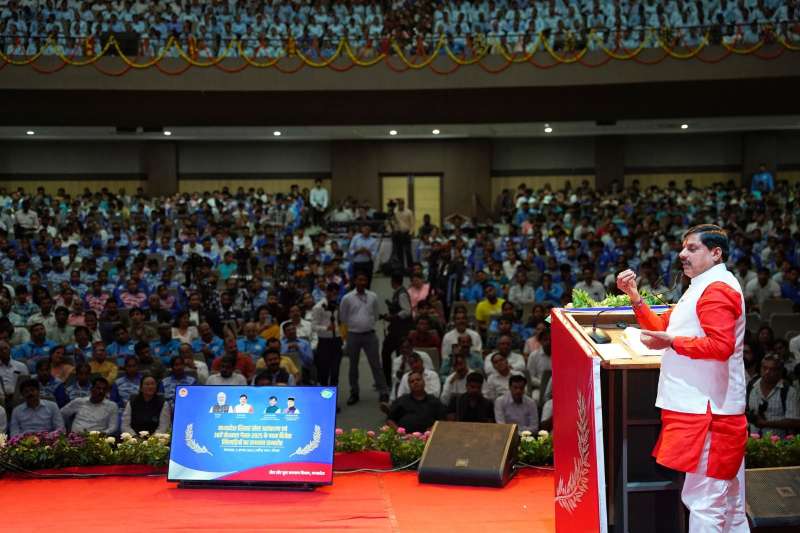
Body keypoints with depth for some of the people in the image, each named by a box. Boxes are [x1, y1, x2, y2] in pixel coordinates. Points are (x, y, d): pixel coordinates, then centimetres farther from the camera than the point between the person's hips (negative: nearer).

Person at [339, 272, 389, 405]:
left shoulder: (373, 297, 1)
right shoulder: (347, 298, -4)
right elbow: (343, 317, 7)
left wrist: (369, 324, 10)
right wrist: (354, 325, 11)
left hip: (369, 334, 0)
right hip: (353, 334, 0)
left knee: (376, 364, -1)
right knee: (353, 365, 8)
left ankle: (383, 392, 1)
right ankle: (354, 393, 19)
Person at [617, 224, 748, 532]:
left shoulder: (717, 289, -12)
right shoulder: (702, 288, 22)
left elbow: (721, 345, -24)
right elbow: (664, 327, 21)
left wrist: (672, 342, -21)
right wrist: (634, 297, 10)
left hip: (708, 410, -11)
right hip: (701, 406, 11)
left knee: (704, 501, -9)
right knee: (728, 502, 16)